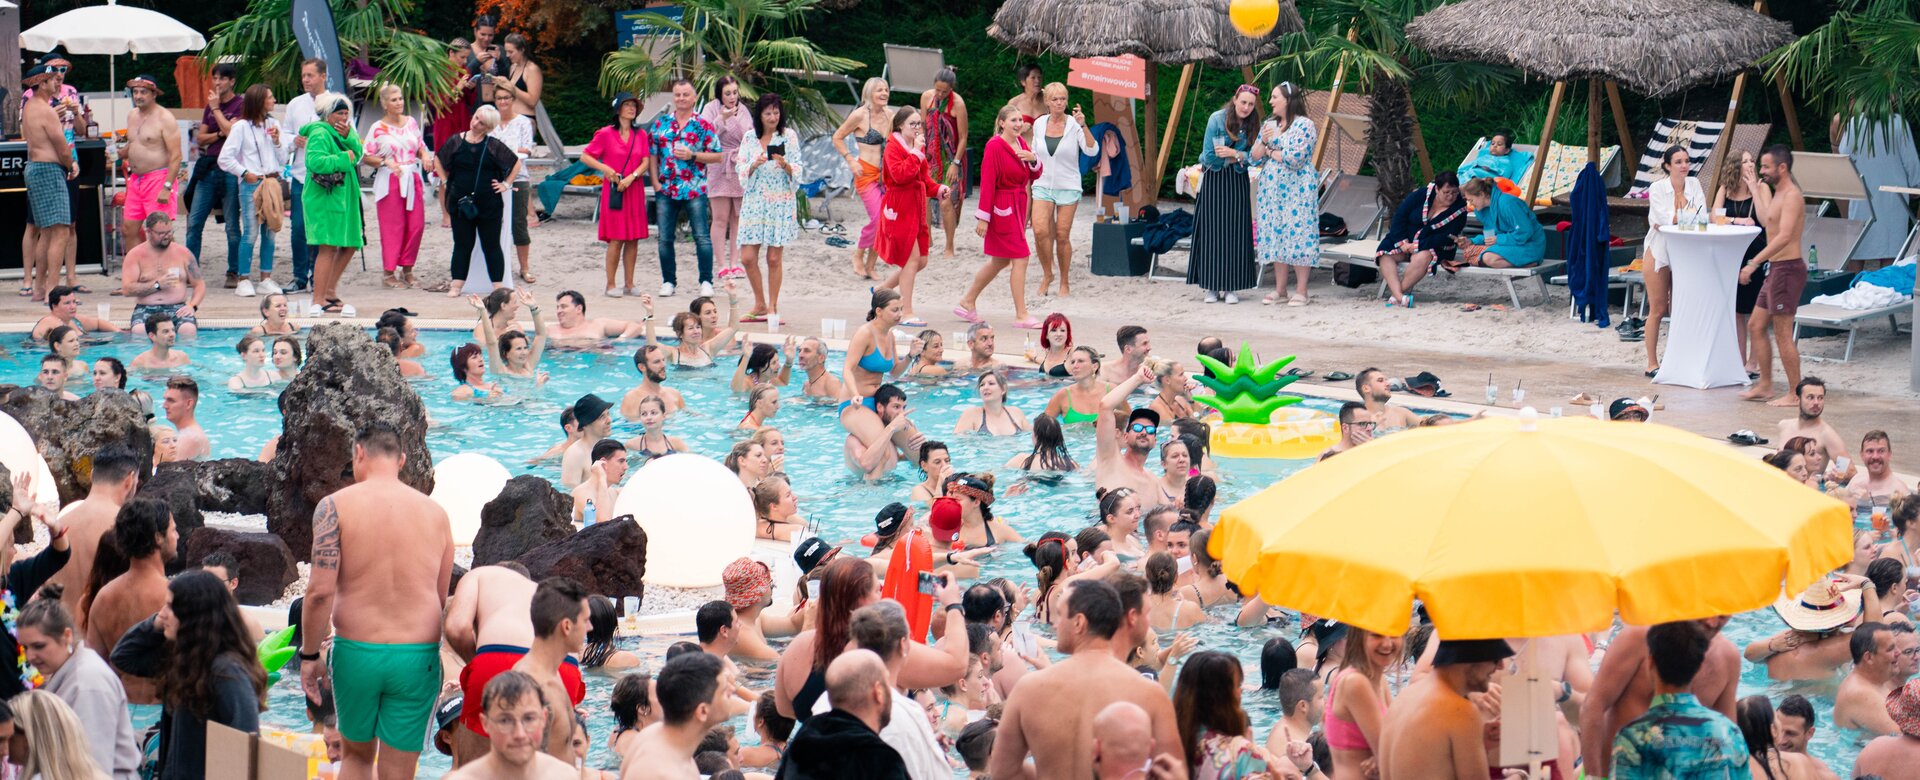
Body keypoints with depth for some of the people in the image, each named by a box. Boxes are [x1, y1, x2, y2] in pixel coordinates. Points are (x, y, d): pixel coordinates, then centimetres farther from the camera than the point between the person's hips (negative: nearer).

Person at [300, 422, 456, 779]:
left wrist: (309, 655, 0)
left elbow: (320, 591, -10)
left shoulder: (336, 506, -4)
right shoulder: (434, 512, 5)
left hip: (356, 653, -1)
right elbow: (442, 598, 9)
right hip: (417, 656, 1)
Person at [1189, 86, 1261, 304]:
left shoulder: (1252, 125, 1)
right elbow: (1209, 156, -11)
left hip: (1238, 183, 3)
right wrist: (1239, 157, -4)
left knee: (1235, 233, -1)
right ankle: (1211, 287, 1)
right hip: (1214, 181, -3)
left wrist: (1234, 154, -19)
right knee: (1212, 231, -2)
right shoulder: (1217, 119, -10)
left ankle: (1230, 286, 2)